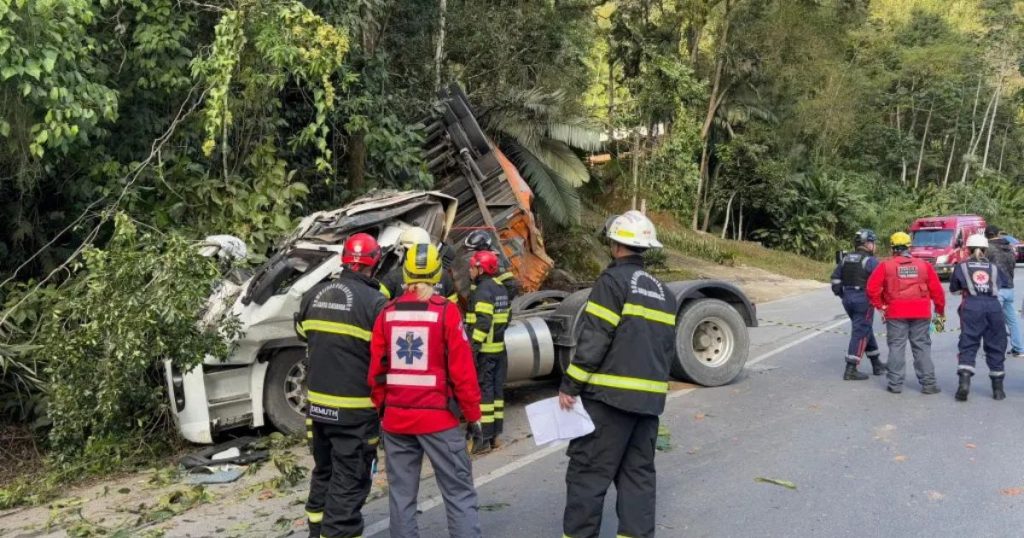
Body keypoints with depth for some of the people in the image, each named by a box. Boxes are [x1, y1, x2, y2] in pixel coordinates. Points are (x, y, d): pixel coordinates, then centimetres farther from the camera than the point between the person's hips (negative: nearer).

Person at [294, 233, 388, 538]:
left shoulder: (313, 295, 4)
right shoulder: (374, 302, -16)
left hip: (318, 404, 7)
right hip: (355, 410, -7)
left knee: (324, 473, 24)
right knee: (349, 483, 0)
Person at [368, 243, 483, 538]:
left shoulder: (387, 313, 3)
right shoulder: (446, 311, -9)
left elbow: (375, 370, 6)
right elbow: (462, 370, -10)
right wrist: (473, 415, -1)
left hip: (395, 418, 4)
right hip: (438, 417, -4)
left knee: (401, 494, 13)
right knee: (459, 492, 3)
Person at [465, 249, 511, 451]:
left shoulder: (483, 290, -14)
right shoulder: (500, 289, 15)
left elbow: (482, 323, -23)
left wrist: (473, 348, -24)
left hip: (484, 351, -9)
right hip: (499, 348, 9)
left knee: (482, 391, -5)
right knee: (496, 390, 13)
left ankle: (483, 438, -2)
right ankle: (495, 435, 20)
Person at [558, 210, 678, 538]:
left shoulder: (613, 280, -8)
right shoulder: (663, 292, 16)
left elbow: (593, 340, -15)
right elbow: (668, 347, 17)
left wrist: (570, 385, -11)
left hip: (610, 394, -7)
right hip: (650, 397, 8)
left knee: (588, 470, -1)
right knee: (638, 472, 13)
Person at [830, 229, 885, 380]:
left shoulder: (846, 259, 11)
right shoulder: (870, 260, -10)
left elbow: (835, 278, 12)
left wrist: (841, 294, 17)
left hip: (848, 298, 7)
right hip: (864, 299, -7)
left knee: (866, 330, 20)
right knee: (860, 333, -3)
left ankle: (876, 364, 29)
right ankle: (850, 370, -6)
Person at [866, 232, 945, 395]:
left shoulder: (885, 266, -1)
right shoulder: (924, 265, 5)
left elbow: (872, 288, -7)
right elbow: (937, 290, 5)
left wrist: (880, 306, 4)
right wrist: (940, 312, 14)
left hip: (896, 313, -1)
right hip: (920, 313, 2)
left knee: (896, 347, 5)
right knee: (922, 347, 9)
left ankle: (895, 384, 7)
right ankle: (928, 383, 12)